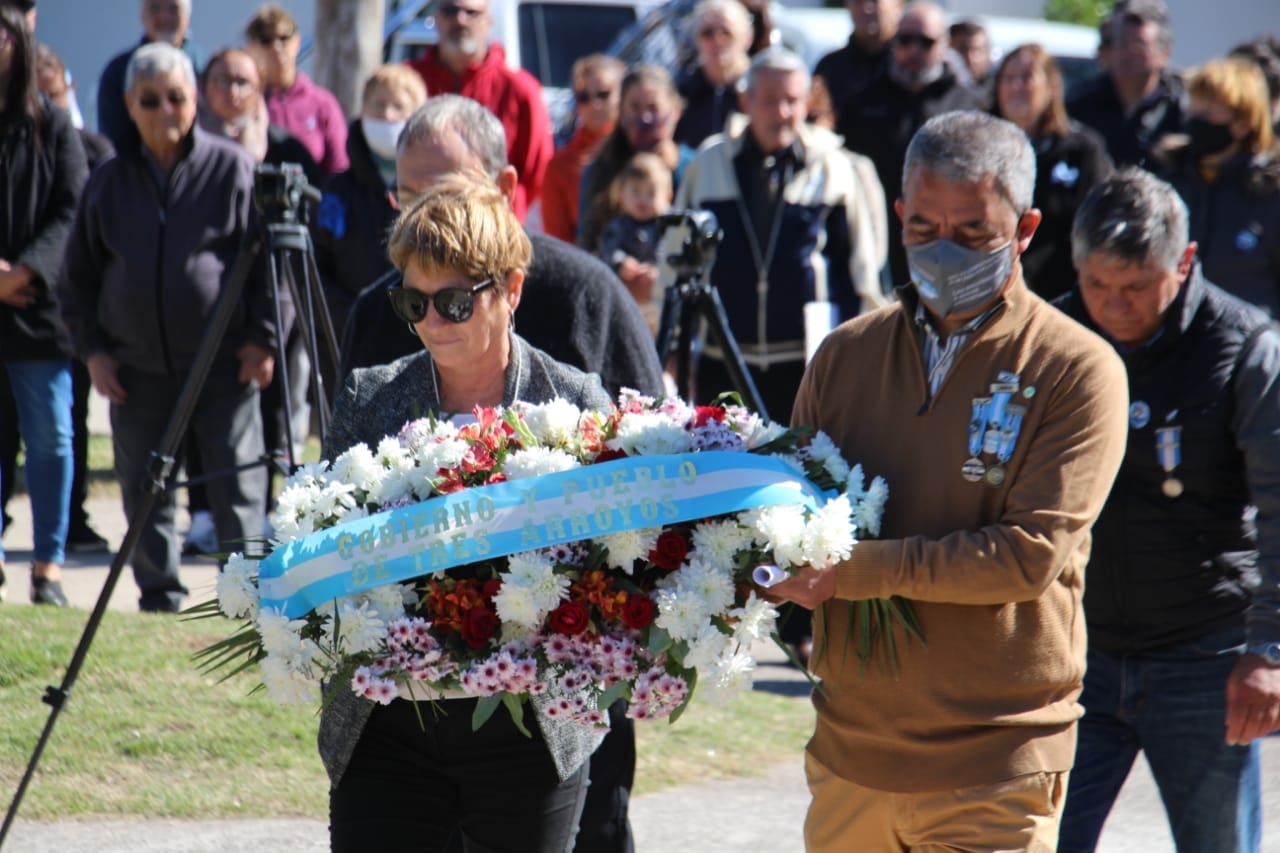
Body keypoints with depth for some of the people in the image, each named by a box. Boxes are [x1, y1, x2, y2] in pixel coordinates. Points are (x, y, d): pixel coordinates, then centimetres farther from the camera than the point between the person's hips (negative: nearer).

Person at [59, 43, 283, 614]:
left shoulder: (232, 169, -1)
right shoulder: (109, 182, 9)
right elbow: (78, 275, 14)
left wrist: (263, 338, -6)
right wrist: (92, 348, 6)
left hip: (223, 361, -3)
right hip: (138, 366, 3)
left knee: (237, 485, -3)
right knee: (144, 488, 6)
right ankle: (159, 596, 17)